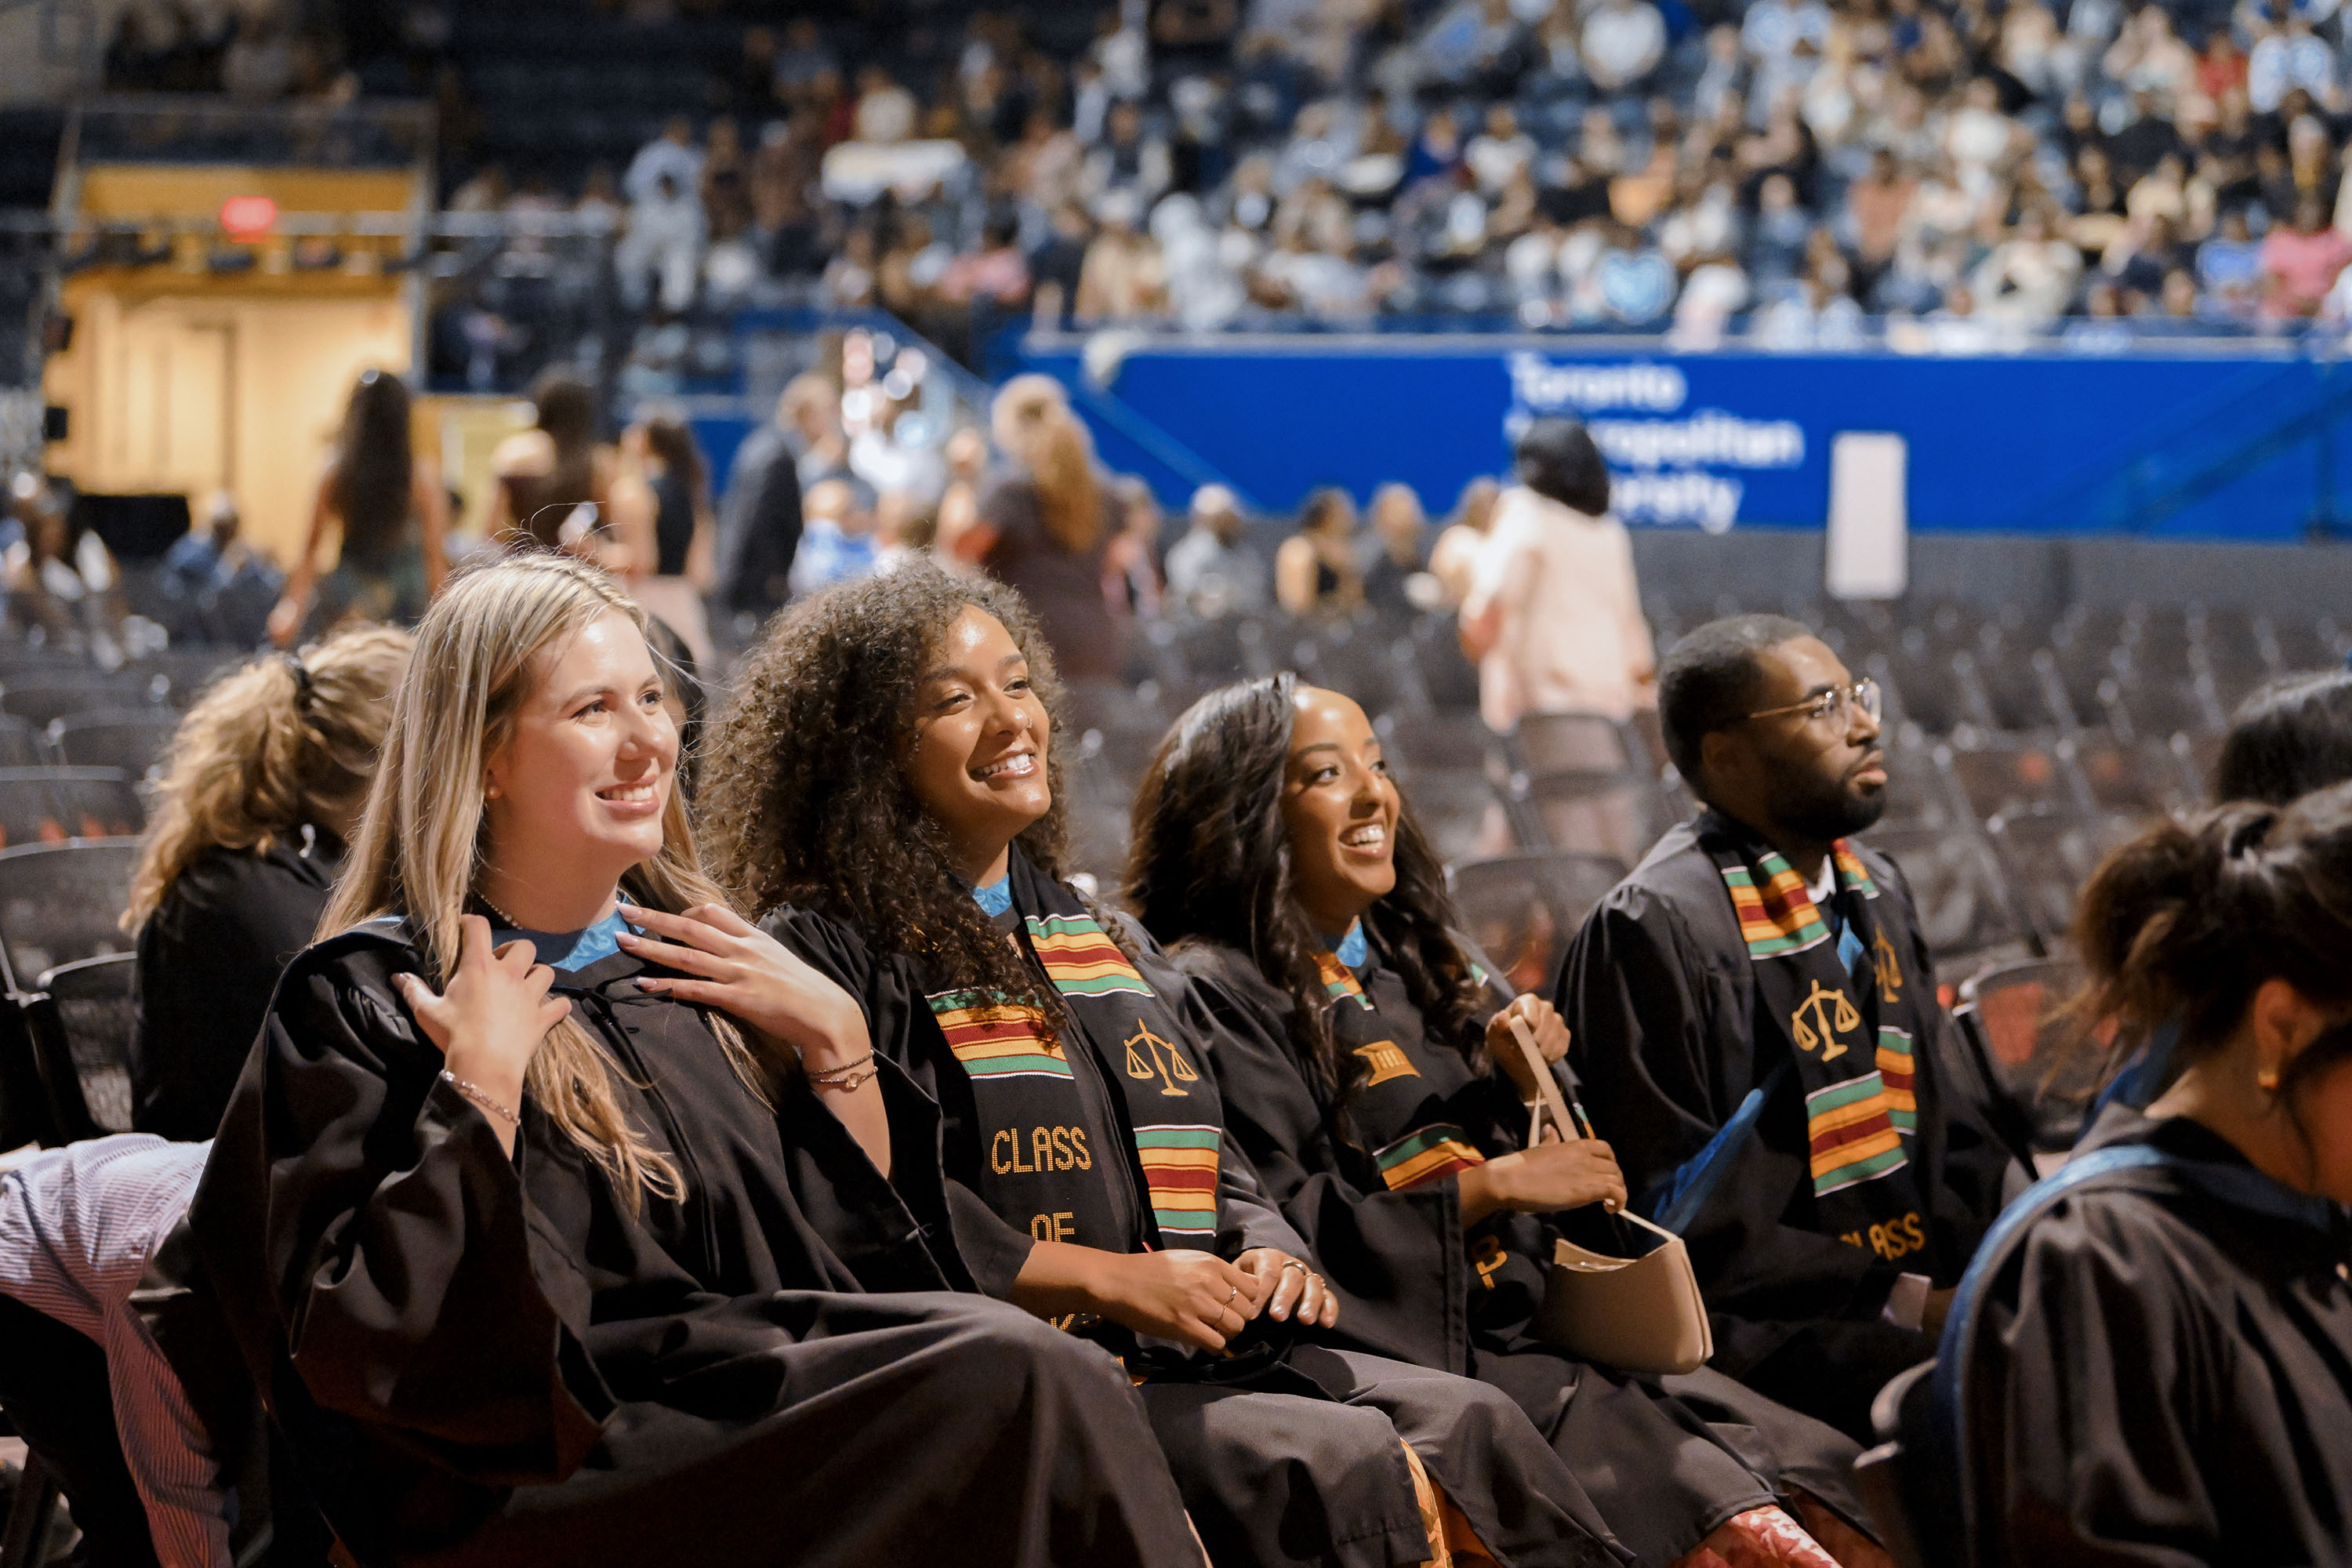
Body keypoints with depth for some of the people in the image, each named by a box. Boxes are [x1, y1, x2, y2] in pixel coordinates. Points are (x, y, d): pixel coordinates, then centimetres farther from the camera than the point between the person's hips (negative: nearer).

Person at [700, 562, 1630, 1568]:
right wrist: (1107, 1279, -18)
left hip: (1188, 1353, 7)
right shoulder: (831, 950, -1)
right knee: (1335, 1461, -27)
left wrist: (1263, 1256, -1)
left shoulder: (1104, 947, 23)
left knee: (1470, 1424, -14)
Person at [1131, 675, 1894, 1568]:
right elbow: (1282, 1231, -13)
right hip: (1396, 1356, -7)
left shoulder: (1419, 958, 19)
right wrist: (1495, 1185, -12)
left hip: (1525, 1329, 7)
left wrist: (1520, 1085, 1)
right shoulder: (1217, 992, -4)